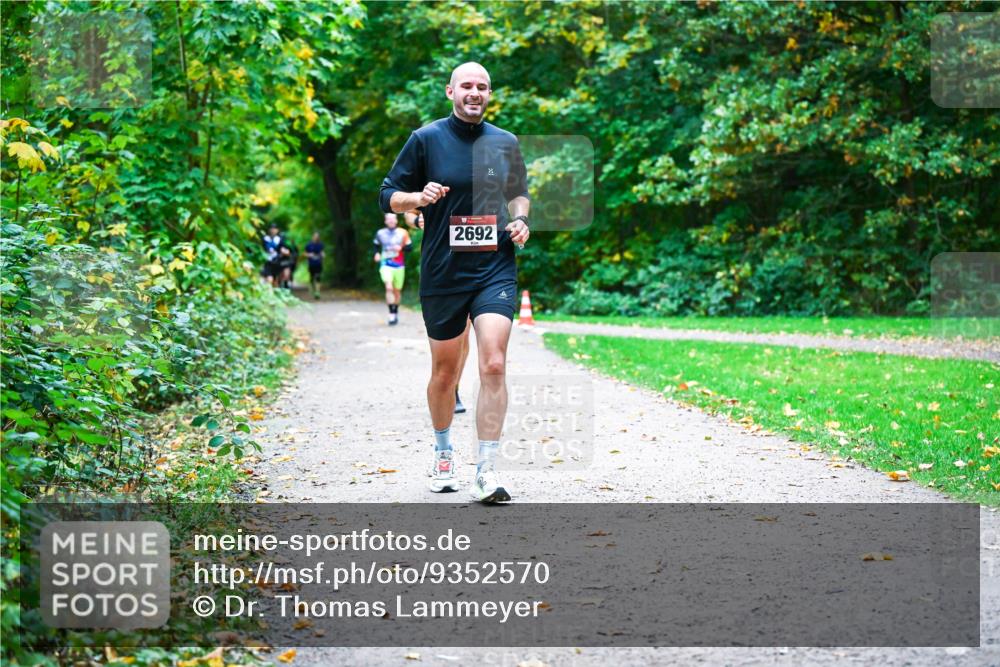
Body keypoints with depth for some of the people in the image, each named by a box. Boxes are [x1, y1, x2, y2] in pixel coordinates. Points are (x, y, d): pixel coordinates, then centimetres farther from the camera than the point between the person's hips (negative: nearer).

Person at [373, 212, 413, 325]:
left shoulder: (403, 233, 0)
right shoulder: (380, 233, 2)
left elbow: (410, 247, 2)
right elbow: (376, 246, 18)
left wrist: (401, 248, -17)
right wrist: (377, 253, 0)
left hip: (399, 266, 2)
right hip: (386, 265, -2)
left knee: (397, 291, 11)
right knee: (389, 287, -22)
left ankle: (396, 313, 32)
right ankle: (391, 314, -23)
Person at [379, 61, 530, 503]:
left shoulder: (506, 143, 8)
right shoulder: (426, 140, 0)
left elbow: (519, 194, 24)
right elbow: (388, 196, 3)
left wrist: (520, 220, 3)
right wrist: (419, 197, -17)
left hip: (495, 269, 1)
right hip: (442, 273, -1)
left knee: (493, 365, -15)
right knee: (445, 372, 10)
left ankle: (487, 474, -13)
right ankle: (443, 452, 36)